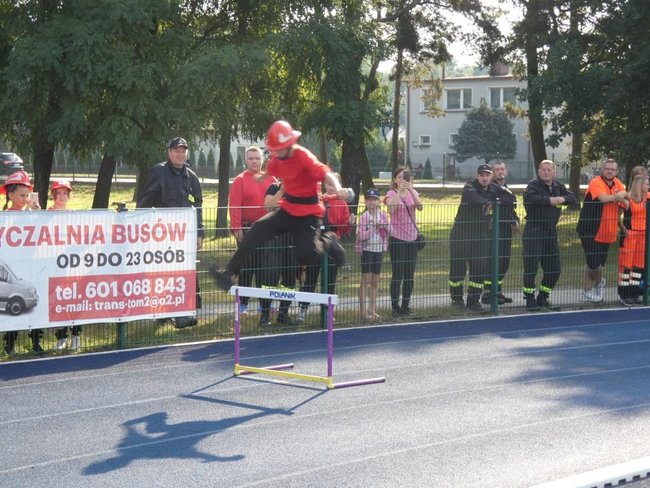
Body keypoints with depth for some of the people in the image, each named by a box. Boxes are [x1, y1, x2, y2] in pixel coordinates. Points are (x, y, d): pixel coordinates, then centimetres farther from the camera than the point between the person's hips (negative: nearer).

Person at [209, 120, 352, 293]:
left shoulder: (304, 157, -20)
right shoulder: (278, 157, 1)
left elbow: (324, 172, -37)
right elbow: (271, 171, 25)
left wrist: (337, 188, -56)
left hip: (308, 214, -6)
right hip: (288, 209, 6)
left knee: (307, 255, -21)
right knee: (258, 229, -14)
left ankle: (327, 241, 12)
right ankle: (229, 273, -14)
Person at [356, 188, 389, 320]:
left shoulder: (383, 215, 4)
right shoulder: (363, 217, -9)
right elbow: (361, 236, -15)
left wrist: (383, 226, -14)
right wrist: (373, 228, -22)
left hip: (379, 249, 4)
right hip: (367, 249, -4)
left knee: (375, 281, 9)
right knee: (366, 280, -4)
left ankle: (372, 310, 17)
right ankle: (363, 310, -1)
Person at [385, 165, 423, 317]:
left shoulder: (413, 193, 9)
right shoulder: (392, 194, -3)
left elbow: (420, 207, -11)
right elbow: (390, 209, -23)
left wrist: (411, 189, -20)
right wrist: (400, 191, -27)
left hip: (412, 237, 5)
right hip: (397, 238, -5)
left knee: (410, 275, 8)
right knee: (398, 274, -4)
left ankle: (405, 306, 17)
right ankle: (395, 307, 1)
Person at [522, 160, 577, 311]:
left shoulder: (558, 186, 12)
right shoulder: (534, 185, -8)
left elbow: (573, 198, 8)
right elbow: (529, 198, -28)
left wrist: (563, 199, -13)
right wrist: (549, 200, -27)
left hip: (551, 231, 7)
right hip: (534, 231, -7)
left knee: (554, 268, 10)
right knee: (531, 267, -9)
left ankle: (543, 297, 24)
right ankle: (530, 299, 0)